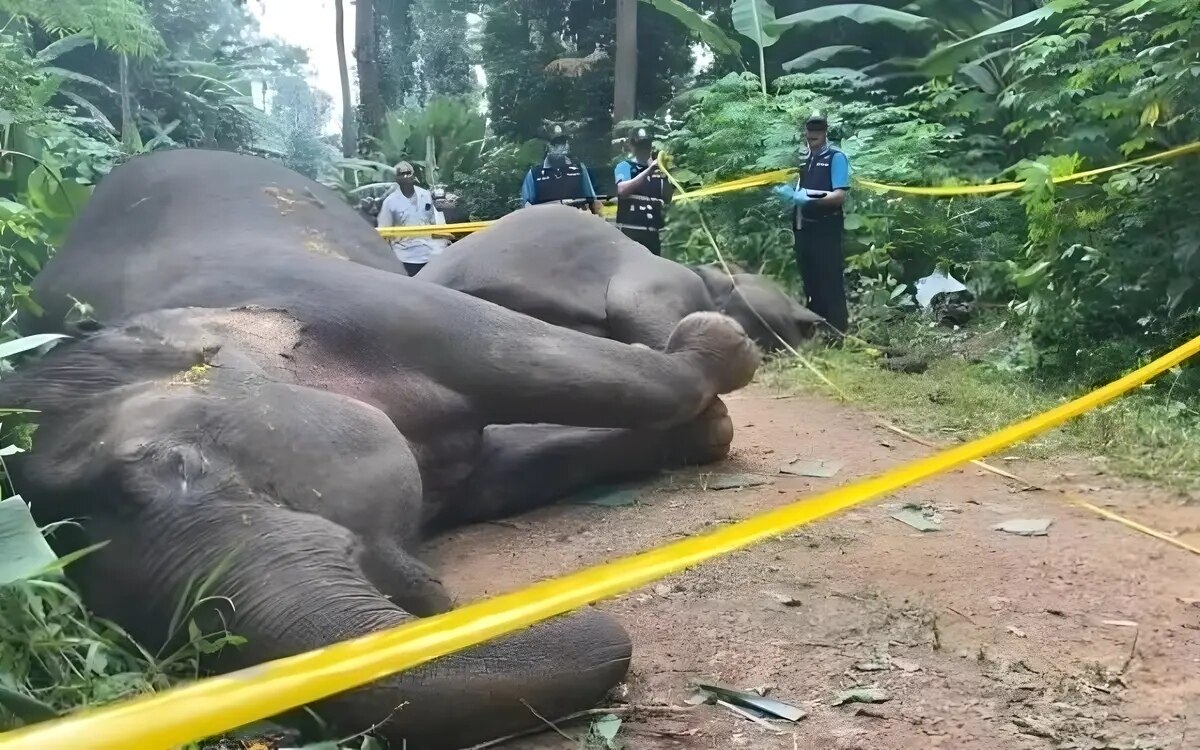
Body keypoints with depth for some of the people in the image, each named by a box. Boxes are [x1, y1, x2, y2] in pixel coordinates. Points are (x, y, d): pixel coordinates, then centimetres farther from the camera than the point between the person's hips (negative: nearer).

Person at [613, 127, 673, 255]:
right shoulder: (624, 166, 4)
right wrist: (648, 170, -17)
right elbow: (622, 190, -16)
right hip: (629, 231, -5)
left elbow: (667, 199, 13)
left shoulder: (657, 170, 16)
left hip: (652, 232, 5)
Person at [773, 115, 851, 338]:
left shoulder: (836, 157, -6)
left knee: (830, 282, -4)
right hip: (804, 228, 7)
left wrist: (809, 200, -27)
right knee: (810, 280, 13)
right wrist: (788, 193, -2)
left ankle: (837, 333, 2)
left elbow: (840, 195, -15)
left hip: (826, 229, -7)